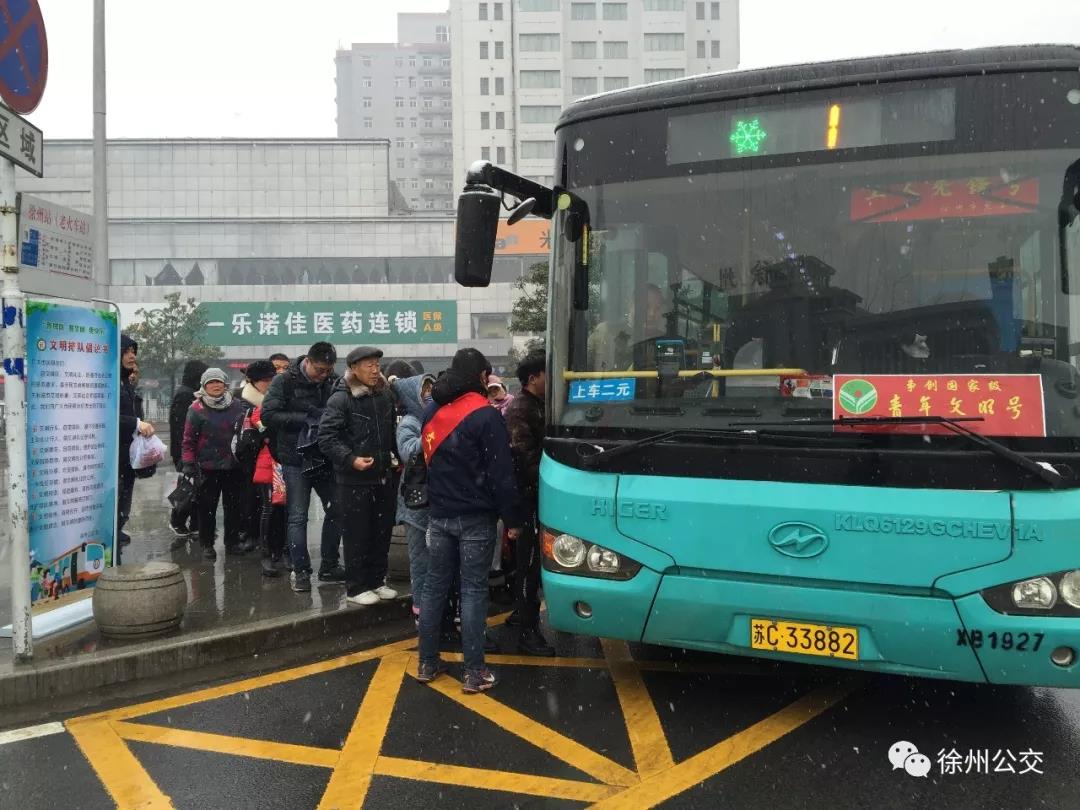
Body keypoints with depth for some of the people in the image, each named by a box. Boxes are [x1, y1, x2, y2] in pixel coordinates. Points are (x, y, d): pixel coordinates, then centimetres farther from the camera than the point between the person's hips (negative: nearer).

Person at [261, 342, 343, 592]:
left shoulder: (332, 383, 2)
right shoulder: (285, 381, -8)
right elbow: (268, 415, -16)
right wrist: (306, 418, -23)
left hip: (325, 459, 4)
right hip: (296, 460, -4)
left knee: (336, 510, 9)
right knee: (298, 517, 1)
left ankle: (329, 566, 22)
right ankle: (301, 571, 11)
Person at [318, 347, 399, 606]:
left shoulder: (385, 396, 8)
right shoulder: (341, 399, -13)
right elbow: (326, 436, -16)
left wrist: (395, 457, 12)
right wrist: (350, 460, -24)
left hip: (383, 478, 7)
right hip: (353, 480, -6)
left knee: (382, 533, 14)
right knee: (357, 536, 1)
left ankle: (377, 581, 29)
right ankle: (356, 588, 14)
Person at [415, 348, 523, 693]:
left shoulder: (432, 412, 7)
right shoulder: (485, 416, -13)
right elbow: (500, 473, -14)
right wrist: (512, 519, -8)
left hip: (439, 514, 6)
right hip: (475, 517, -5)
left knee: (434, 585, 12)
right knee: (473, 590, -1)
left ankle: (427, 662, 20)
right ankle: (473, 672, 3)